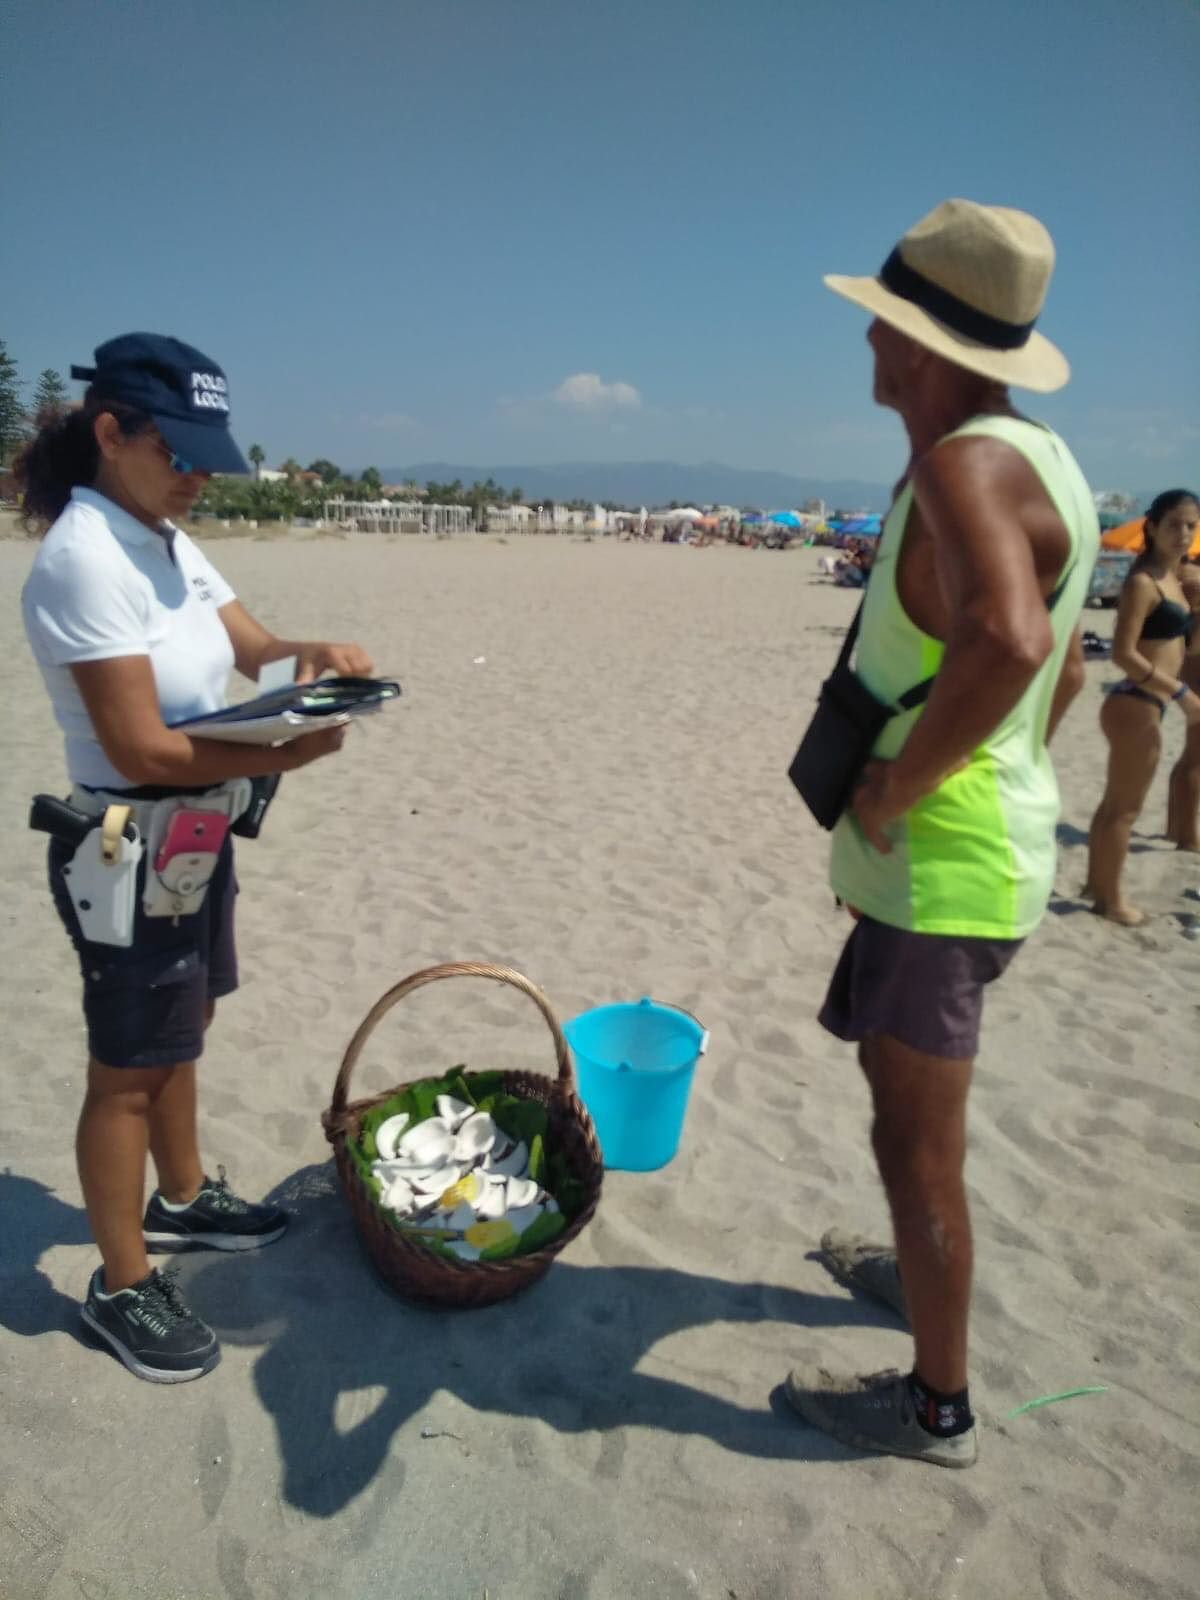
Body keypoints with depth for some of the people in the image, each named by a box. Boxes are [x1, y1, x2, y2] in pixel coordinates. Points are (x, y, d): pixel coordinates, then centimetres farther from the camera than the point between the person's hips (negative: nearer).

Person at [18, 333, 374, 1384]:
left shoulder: (166, 541, 5)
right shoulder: (85, 558, -23)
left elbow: (251, 647, 10)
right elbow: (141, 751, -26)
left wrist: (313, 654, -10)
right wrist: (278, 755, -27)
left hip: (196, 843, 9)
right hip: (131, 857, -9)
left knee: (181, 1040, 24)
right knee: (128, 1073, 7)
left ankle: (183, 1200, 45)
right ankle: (122, 1287, 26)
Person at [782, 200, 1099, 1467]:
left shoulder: (965, 465, -21)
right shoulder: (1032, 459, 11)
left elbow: (1005, 641, -41)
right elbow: (1061, 663, 20)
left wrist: (888, 790, -27)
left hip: (940, 859, -11)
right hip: (991, 833, 11)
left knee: (916, 1133, 5)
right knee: (906, 1085, 28)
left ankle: (937, 1404, 25)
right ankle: (921, 1270, 51)